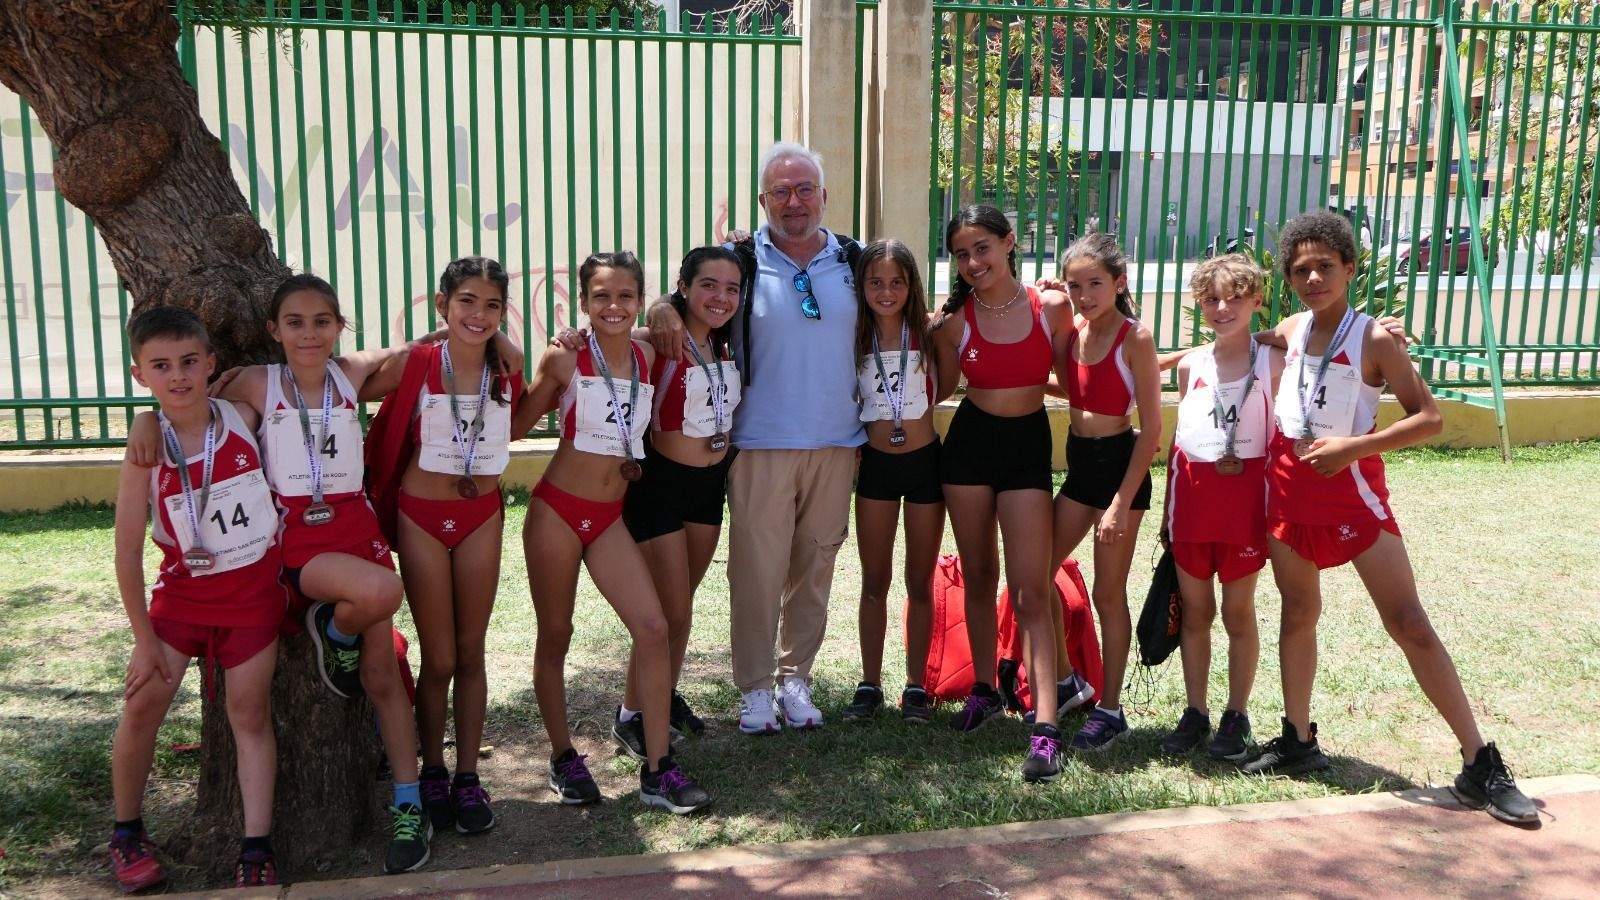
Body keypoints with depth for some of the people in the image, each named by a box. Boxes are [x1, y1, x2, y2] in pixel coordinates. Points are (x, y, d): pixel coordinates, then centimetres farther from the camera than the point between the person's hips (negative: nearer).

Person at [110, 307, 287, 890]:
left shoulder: (243, 419, -12)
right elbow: (128, 551, -11)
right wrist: (144, 638, -9)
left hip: (255, 586, 0)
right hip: (183, 589, 0)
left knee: (250, 712, 3)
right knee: (142, 706, 0)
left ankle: (256, 847, 8)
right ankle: (126, 832, 23)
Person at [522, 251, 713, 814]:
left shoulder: (647, 358, 2)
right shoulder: (564, 359, -9)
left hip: (609, 516, 3)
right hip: (557, 509, -3)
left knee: (653, 627, -8)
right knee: (555, 635, 8)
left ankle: (657, 770, -1)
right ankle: (562, 757, 25)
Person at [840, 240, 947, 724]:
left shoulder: (928, 332, -7)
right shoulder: (854, 338, -4)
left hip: (924, 462, -1)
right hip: (875, 465, 1)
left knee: (920, 582, 8)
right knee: (874, 582, 10)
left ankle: (915, 685, 19)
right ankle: (870, 684, 19)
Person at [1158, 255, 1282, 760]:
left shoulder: (1273, 363, -4)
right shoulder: (1191, 365, 7)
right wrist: (1167, 510, 14)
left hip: (1246, 490, -3)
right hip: (1192, 490, 3)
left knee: (1238, 611, 6)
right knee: (1195, 610, 10)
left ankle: (1237, 717, 19)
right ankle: (1195, 713, 21)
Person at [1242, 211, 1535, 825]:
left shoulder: (1372, 339, -12)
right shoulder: (1290, 331, 4)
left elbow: (1428, 418, -14)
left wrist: (1354, 447, -21)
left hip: (1350, 483, -5)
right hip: (1288, 480, 5)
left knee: (1409, 623, -6)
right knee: (1298, 612, 14)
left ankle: (1480, 765, 1)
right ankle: (1299, 741, 28)